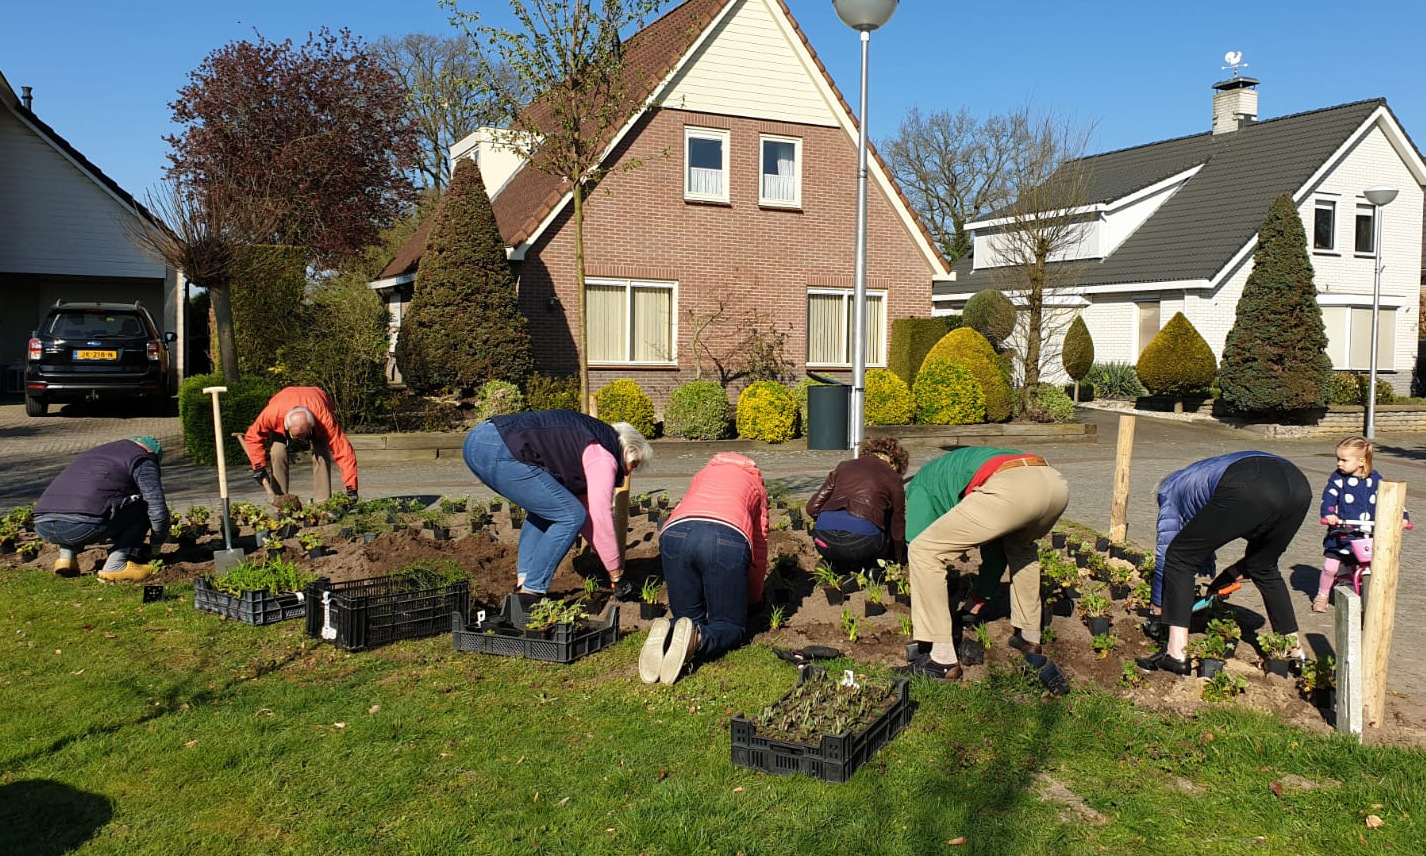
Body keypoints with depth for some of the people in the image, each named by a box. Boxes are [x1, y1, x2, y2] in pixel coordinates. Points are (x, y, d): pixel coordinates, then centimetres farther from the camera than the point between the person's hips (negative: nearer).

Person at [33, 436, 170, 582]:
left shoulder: (96, 452, 36)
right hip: (84, 525, -7)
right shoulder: (143, 461, 13)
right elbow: (158, 510, 4)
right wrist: (156, 544, 23)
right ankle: (115, 565, 0)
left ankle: (66, 555, 17)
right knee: (142, 507, 13)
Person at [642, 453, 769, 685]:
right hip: (728, 538, -2)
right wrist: (753, 598, 51)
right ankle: (696, 638, -22)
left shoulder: (702, 474, 40)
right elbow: (760, 547, 36)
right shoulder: (756, 486, 35)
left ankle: (664, 636, -15)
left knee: (687, 617, 20)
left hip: (675, 534, 2)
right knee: (731, 626, 13)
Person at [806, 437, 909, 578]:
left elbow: (812, 508, 19)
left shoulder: (844, 466, 22)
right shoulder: (893, 480, 15)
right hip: (861, 541, -3)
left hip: (824, 540, 3)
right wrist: (899, 560, 42)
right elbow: (898, 529, 24)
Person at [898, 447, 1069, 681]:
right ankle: (1030, 638, 40)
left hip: (1011, 489, -8)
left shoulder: (919, 488, 26)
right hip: (1056, 483, 8)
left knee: (923, 551, 5)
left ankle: (943, 661, 3)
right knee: (1020, 546, 40)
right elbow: (994, 545, 45)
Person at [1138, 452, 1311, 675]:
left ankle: (1176, 654, 4)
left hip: (1249, 492, -7)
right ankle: (1295, 651, 37)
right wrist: (1232, 573, 43)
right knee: (1263, 568, 32)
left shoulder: (1170, 490, 29)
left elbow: (1165, 553, 27)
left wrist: (1158, 611, 34)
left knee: (1179, 558, 9)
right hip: (1298, 485, 7)